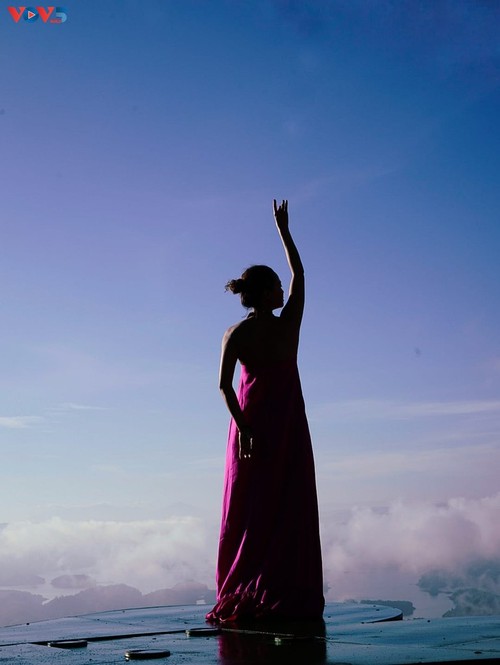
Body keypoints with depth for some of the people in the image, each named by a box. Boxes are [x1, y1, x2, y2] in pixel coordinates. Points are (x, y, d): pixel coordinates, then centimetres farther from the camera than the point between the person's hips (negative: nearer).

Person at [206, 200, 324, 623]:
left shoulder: (235, 335, -4)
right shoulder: (289, 323, -8)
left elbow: (224, 385, -13)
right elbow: (299, 273, 6)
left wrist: (242, 426, -11)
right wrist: (284, 231, 14)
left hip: (252, 424, 2)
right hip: (288, 424, -2)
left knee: (248, 509, 7)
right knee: (290, 509, 4)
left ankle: (238, 596, 9)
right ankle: (288, 595, 7)